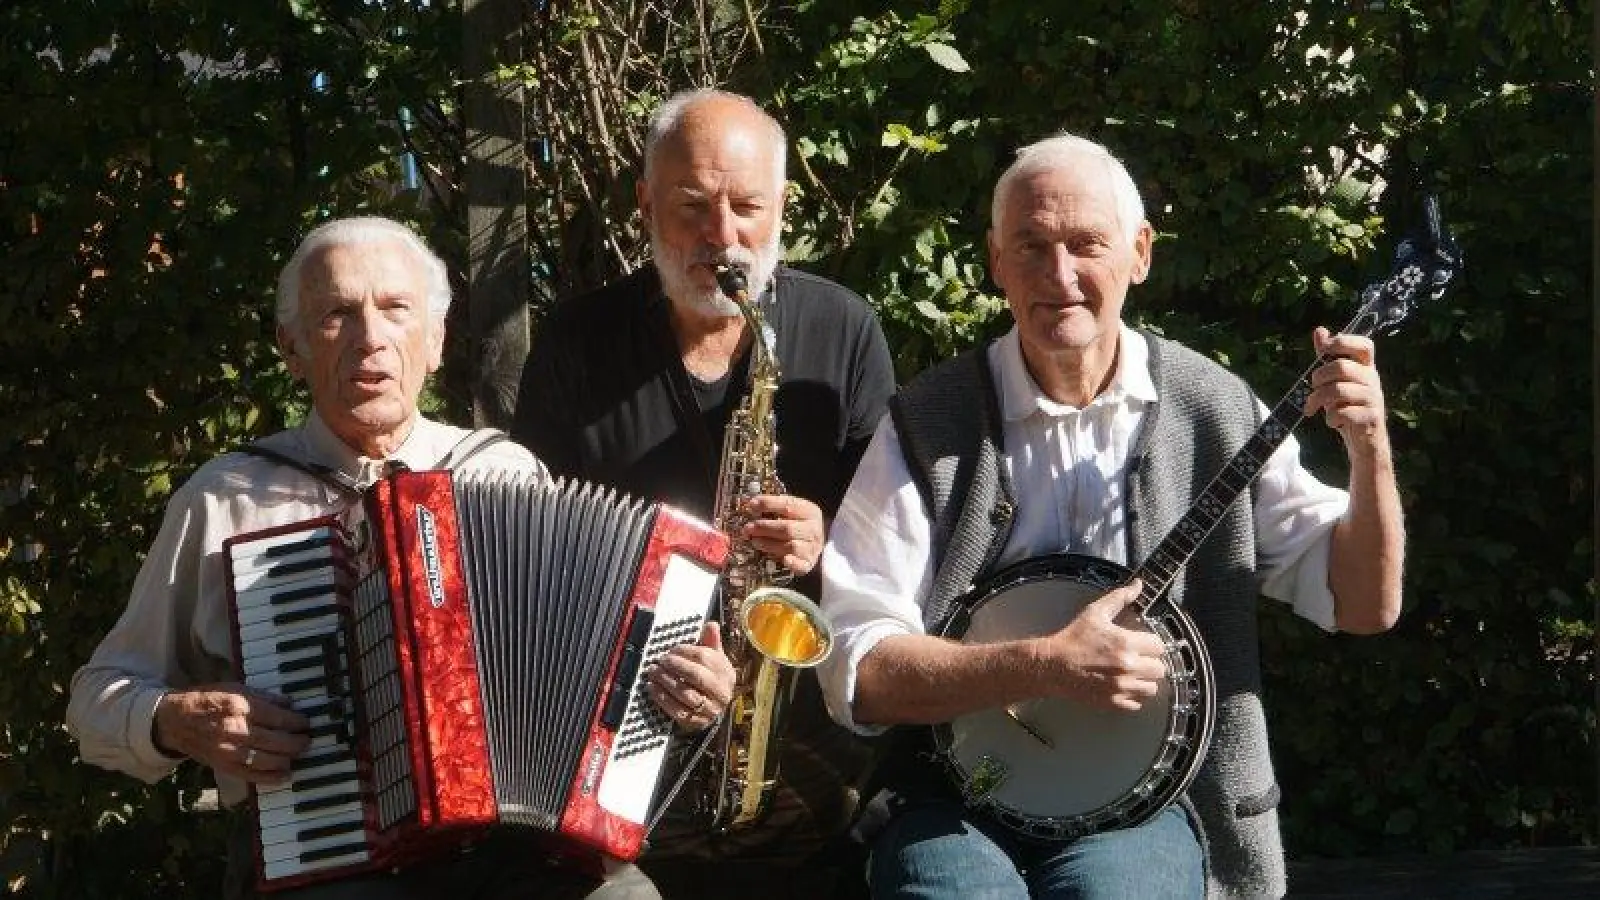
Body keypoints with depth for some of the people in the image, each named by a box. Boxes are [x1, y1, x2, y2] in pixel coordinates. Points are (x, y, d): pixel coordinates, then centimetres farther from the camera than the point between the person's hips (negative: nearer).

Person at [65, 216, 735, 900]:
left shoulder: (510, 472, 12)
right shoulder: (224, 499, 9)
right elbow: (101, 698, 16)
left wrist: (685, 684, -5)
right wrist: (178, 721, -5)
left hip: (517, 841, 1)